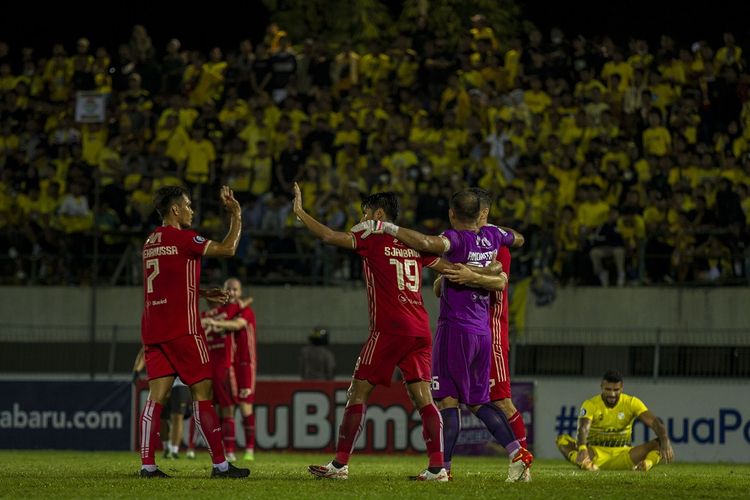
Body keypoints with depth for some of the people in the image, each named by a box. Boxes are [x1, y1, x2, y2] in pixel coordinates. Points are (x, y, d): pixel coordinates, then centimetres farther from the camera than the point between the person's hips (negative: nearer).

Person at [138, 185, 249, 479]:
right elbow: (227, 249, -8)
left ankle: (147, 464, -5)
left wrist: (203, 293, 26)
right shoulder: (182, 238, -9)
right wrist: (236, 216, 4)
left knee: (157, 395, 2)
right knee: (202, 392, -2)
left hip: (153, 330, 7)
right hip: (181, 329, -7)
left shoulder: (151, 242, 16)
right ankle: (219, 464, -1)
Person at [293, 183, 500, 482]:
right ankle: (437, 466, -7)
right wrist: (483, 278, 26)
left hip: (389, 331, -6)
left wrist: (299, 211, 0)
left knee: (358, 394, 1)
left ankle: (339, 464, 0)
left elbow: (328, 236, -8)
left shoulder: (373, 240, -3)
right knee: (423, 398, 3)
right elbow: (450, 270, 20)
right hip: (420, 331, 6)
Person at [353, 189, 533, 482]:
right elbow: (517, 238, 31)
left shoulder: (457, 239, -12)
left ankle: (443, 466, -10)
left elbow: (426, 243, -34)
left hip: (456, 329, -7)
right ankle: (517, 452, 5)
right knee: (478, 401, 15)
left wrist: (386, 227, -27)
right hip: (483, 331, 7)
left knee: (448, 400, -6)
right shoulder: (491, 236, 8)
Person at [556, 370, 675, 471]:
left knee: (659, 443, -21)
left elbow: (655, 422, -15)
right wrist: (582, 449, -48)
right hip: (596, 452, -1)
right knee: (562, 439, -29)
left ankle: (645, 464, -48)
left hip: (622, 454, 1)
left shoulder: (632, 403, -4)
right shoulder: (590, 405, -8)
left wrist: (665, 443, -35)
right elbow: (583, 429, -26)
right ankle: (586, 463, -54)